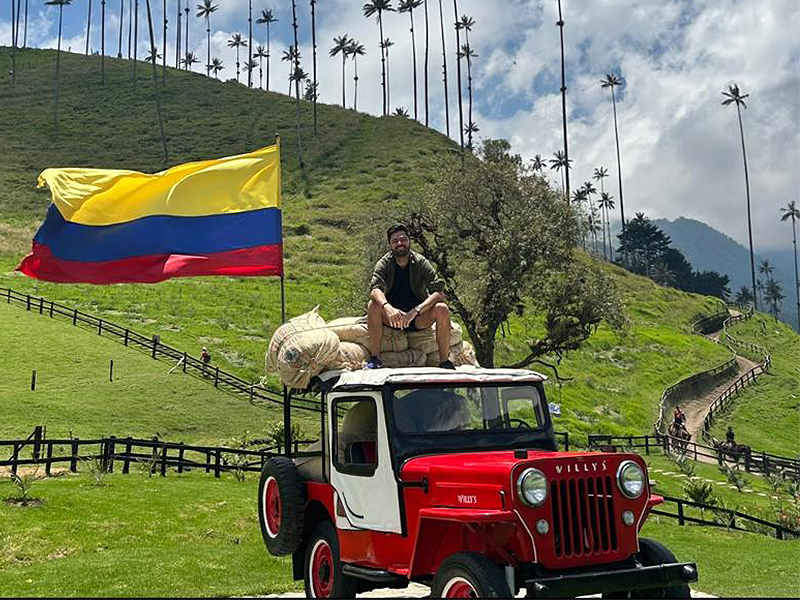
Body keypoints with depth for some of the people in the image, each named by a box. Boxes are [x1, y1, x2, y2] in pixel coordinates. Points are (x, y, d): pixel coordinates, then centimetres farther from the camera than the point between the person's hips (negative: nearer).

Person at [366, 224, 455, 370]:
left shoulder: (421, 262, -8)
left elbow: (438, 293, -19)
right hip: (392, 316, 0)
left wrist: (415, 311, -33)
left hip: (418, 318, 0)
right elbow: (375, 289, -24)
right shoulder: (384, 264, -6)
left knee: (442, 309, -28)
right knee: (373, 305, -29)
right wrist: (387, 307, -46)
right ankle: (374, 358, -22)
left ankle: (444, 360, -19)